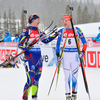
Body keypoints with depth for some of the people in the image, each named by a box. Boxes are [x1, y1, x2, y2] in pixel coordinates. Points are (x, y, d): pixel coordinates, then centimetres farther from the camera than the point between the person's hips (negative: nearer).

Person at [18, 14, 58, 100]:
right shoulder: (26, 31, -7)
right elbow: (20, 44, -11)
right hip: (29, 58, -7)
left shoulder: (38, 31, 13)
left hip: (38, 57, 7)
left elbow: (45, 41, 21)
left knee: (36, 79, 10)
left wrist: (55, 35, 18)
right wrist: (26, 47, -30)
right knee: (31, 79, -14)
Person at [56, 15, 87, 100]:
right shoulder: (62, 31, 5)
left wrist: (83, 51, -12)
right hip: (65, 55, 1)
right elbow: (58, 43, 12)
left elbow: (84, 42, 2)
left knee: (74, 74, 0)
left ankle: (74, 93, 15)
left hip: (75, 55, -1)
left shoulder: (77, 30, -1)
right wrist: (57, 54, 3)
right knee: (67, 75, -2)